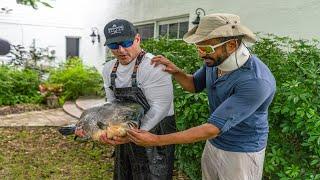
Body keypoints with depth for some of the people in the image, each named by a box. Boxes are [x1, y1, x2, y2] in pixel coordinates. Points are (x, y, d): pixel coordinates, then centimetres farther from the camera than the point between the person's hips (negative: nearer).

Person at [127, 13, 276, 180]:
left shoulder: (255, 81, -33)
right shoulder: (215, 60, -10)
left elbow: (213, 128, -33)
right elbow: (194, 85, 10)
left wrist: (156, 140, -32)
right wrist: (175, 71, -12)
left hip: (241, 152, -6)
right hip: (212, 143, 6)